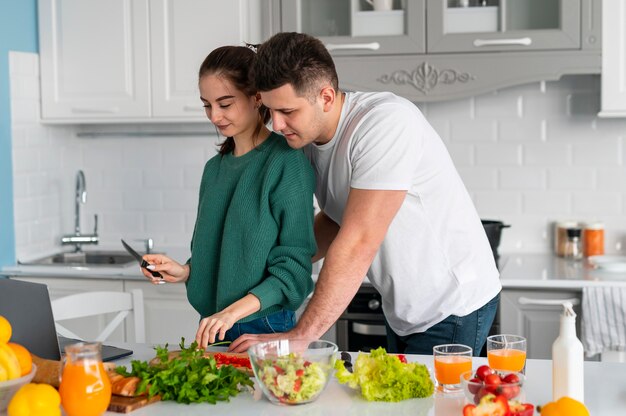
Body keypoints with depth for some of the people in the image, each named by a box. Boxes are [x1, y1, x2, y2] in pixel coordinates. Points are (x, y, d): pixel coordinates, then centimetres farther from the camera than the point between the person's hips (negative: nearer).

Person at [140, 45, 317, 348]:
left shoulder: (287, 163, -12)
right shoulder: (215, 167, 11)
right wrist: (184, 272, 0)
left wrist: (235, 311, -24)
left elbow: (293, 268, -15)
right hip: (212, 330, 6)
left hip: (266, 330, -6)